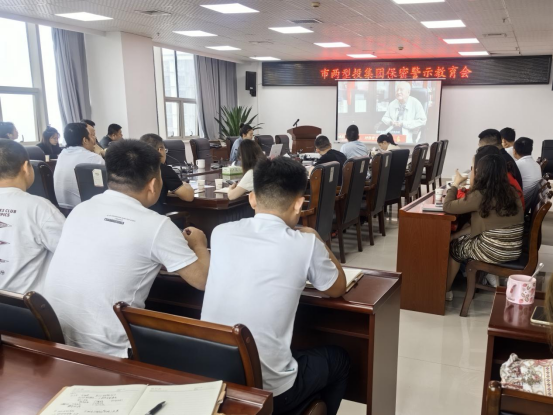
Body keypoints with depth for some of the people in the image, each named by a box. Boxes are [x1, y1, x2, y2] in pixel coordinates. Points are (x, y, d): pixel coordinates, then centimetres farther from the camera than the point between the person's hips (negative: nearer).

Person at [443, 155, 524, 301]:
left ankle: (446, 290, 33)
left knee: (455, 246, 21)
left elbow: (448, 206, -8)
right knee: (464, 238, 25)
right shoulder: (512, 192, 4)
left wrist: (456, 183, 5)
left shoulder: (479, 196, -17)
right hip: (514, 251, 7)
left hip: (493, 252, -6)